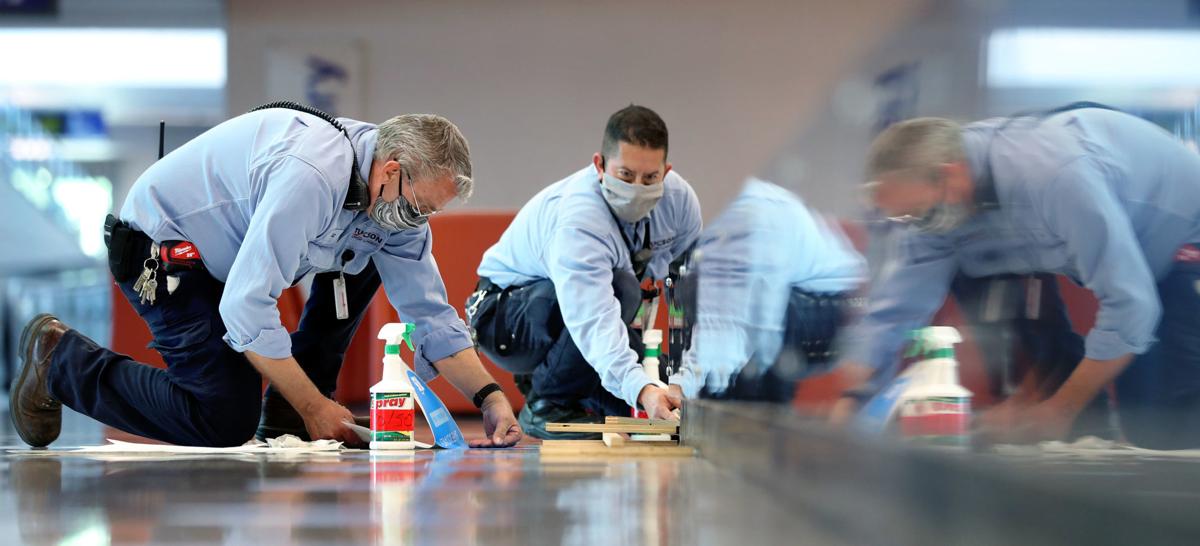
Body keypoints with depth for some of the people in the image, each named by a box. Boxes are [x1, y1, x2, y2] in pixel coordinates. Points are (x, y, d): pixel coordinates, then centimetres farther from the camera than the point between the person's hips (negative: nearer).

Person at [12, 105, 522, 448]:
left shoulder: (396, 194, -7)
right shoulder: (310, 177, -35)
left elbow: (431, 314, -1)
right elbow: (245, 311, -35)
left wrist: (489, 396, -14)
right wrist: (314, 408, -28)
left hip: (239, 241, 9)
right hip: (161, 247, -9)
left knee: (363, 257, 0)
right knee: (226, 421, -18)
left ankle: (286, 411, 5)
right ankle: (60, 359, 1)